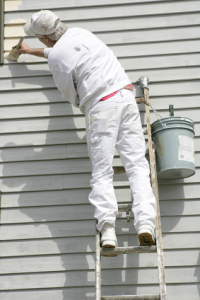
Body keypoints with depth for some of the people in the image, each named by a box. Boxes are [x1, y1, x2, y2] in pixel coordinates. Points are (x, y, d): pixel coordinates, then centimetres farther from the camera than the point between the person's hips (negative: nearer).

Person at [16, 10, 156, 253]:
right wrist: (31, 51, 58)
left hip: (100, 106, -6)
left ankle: (107, 228, -17)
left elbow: (71, 97, 7)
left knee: (101, 172, -3)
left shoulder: (55, 57, 0)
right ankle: (145, 223, -13)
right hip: (125, 95, 6)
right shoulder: (78, 32, 21)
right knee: (136, 165, -2)